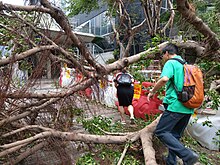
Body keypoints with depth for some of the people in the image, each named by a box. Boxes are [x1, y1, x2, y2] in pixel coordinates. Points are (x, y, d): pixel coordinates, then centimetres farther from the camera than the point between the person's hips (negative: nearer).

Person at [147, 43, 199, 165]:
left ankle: (187, 155, -13)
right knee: (175, 135, 16)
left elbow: (164, 79, -25)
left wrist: (152, 91, -11)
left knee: (161, 132, -4)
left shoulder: (170, 63, -5)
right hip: (189, 108, 9)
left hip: (176, 105, -9)